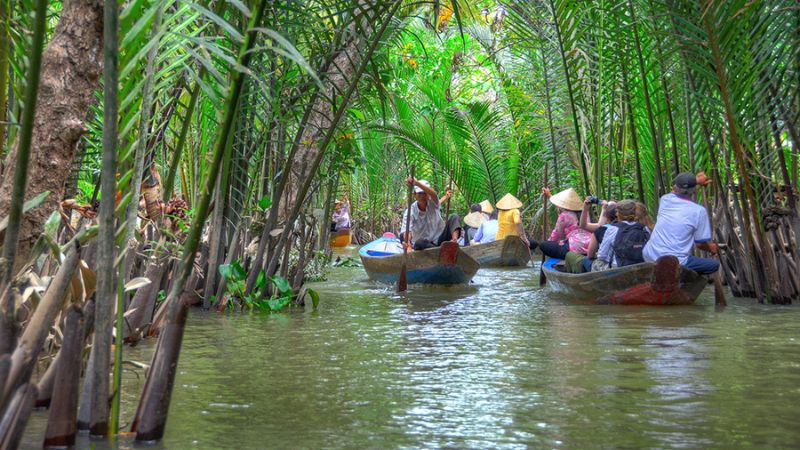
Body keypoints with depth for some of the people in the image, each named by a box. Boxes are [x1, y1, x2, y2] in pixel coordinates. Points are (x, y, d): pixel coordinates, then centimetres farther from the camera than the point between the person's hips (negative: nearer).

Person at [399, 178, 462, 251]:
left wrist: (417, 183, -51)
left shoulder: (433, 204, -6)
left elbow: (433, 194, -32)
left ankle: (454, 240, -45)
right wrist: (407, 241, -51)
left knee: (455, 217, -18)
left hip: (440, 239, 2)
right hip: (425, 244, -2)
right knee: (419, 243, -38)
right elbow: (407, 229, -25)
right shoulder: (410, 211, -9)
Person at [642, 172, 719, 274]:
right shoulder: (699, 211, -6)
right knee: (714, 265, 14)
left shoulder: (665, 200, 6)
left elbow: (676, 190, 33)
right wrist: (712, 248, 24)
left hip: (649, 258, 5)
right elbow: (701, 243, 2)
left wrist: (696, 180, 44)